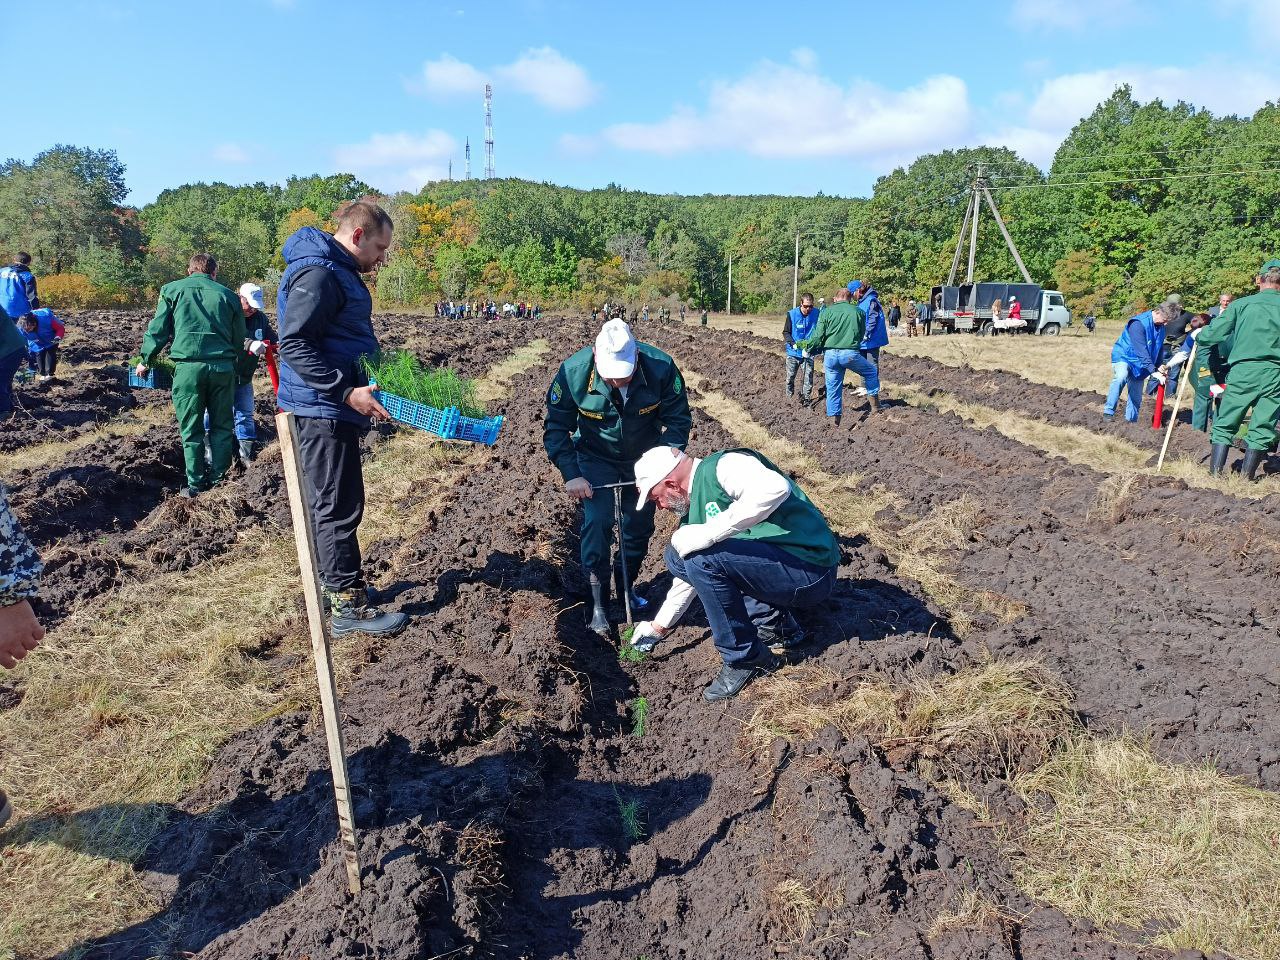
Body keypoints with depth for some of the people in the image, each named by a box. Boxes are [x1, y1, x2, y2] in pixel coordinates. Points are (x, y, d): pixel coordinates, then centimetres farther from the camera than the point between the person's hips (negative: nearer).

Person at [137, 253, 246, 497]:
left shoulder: (172, 290, 8)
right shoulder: (228, 295, 10)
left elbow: (157, 330, 6)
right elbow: (239, 339, 13)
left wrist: (145, 360, 17)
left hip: (188, 365, -1)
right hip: (223, 366, 1)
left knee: (191, 428, 7)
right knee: (222, 426, 12)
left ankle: (195, 483, 11)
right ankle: (218, 477, 14)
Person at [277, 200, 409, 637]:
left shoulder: (341, 271, 16)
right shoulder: (316, 274, -17)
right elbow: (294, 346, -23)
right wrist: (347, 391, -26)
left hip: (335, 408, 10)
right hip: (323, 410, -10)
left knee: (335, 504, 17)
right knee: (338, 507, -4)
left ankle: (336, 584, 29)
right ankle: (347, 606, 5)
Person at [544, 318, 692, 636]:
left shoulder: (661, 367, -28)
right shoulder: (573, 372, -28)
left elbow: (678, 419, -15)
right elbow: (556, 428, -16)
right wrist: (571, 475, -24)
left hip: (644, 457, 2)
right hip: (596, 458, -1)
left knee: (640, 526, 9)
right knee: (597, 522, -15)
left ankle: (627, 587, 33)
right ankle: (598, 603, -2)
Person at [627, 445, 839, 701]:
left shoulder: (723, 466, -14)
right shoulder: (692, 511, 14)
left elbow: (775, 489, -35)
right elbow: (688, 575, 25)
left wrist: (710, 533, -31)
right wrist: (658, 627, 31)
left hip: (811, 569, -10)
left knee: (702, 558, -24)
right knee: (677, 556, 11)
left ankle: (746, 658, -5)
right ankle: (775, 624, 13)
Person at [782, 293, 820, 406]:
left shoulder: (816, 314, -9)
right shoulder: (792, 314, -10)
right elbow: (786, 332, -4)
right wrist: (793, 343, -18)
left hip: (809, 352, -1)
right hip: (793, 352, 1)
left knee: (808, 375, -9)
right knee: (790, 377, 11)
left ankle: (806, 398, 0)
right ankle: (789, 397, 30)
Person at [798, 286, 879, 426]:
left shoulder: (826, 312, 3)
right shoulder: (859, 312, 7)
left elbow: (818, 336, -1)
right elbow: (862, 335, 17)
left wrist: (807, 345, 15)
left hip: (830, 355, 1)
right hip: (851, 354, -1)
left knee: (833, 388, 12)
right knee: (871, 372, 23)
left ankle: (833, 417, 14)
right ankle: (874, 402, 22)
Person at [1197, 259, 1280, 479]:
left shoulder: (1241, 304, 1)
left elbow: (1213, 335, 0)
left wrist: (1198, 335, 20)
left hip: (1244, 371, -1)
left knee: (1225, 423, 6)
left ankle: (1216, 471, 2)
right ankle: (1247, 474, 9)